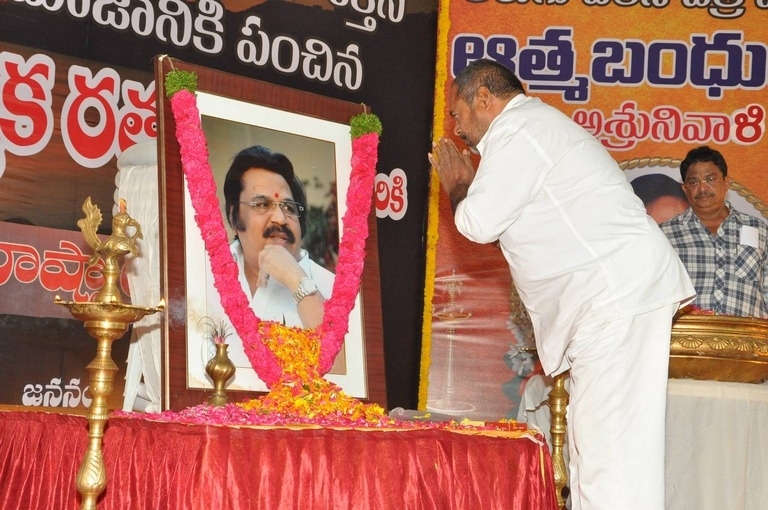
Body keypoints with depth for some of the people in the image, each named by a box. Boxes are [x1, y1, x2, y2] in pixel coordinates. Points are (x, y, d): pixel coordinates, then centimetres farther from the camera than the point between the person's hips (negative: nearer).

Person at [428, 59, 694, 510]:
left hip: (615, 292, -11)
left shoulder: (518, 131, -7)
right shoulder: (536, 125, 26)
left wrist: (457, 188, 8)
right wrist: (472, 183, 23)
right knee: (596, 443, 10)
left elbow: (479, 223, -11)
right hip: (619, 291, 11)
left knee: (608, 444, -13)